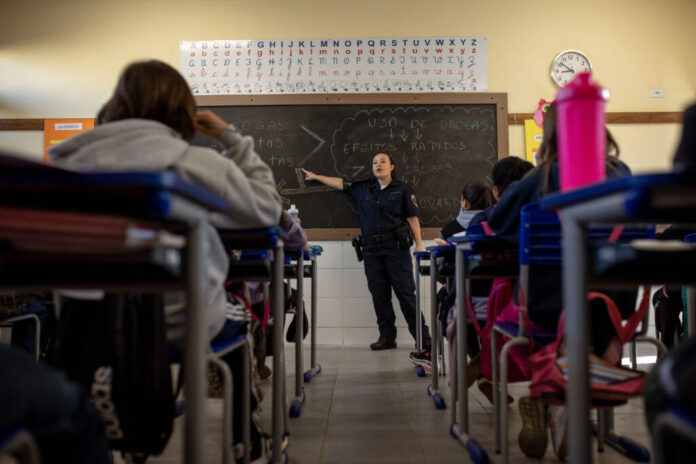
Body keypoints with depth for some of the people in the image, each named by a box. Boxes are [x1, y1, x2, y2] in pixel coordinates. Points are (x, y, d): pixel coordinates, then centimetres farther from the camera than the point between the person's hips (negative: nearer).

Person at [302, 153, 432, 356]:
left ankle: (423, 338, -3)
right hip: (371, 249, 4)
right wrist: (315, 177, 27)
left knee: (406, 292, -7)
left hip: (396, 246, -4)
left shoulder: (402, 189, 5)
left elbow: (412, 218, 2)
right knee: (379, 294, 4)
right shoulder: (363, 189, 15)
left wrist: (419, 244, -6)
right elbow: (341, 183, 23)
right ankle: (387, 337, 12)